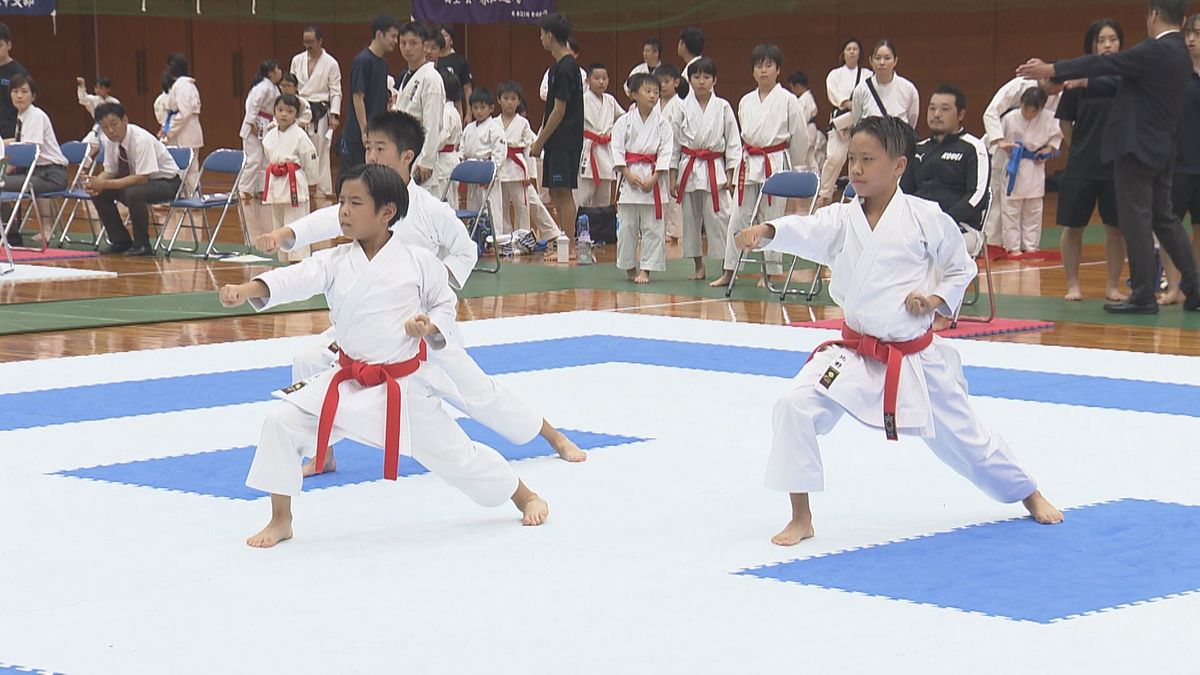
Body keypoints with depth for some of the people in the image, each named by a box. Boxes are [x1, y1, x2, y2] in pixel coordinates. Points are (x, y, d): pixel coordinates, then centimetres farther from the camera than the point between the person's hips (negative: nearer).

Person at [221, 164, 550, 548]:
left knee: (452, 452, 7)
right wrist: (245, 290, -38)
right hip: (347, 385, 3)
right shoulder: (334, 263, -4)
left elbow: (445, 305, 5)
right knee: (282, 422, -12)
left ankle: (525, 496, 35)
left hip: (404, 387, -3)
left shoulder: (418, 262, -9)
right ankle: (280, 521, 5)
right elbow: (293, 280, -21)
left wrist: (431, 326, -18)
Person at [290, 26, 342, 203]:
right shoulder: (297, 60, 7)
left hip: (320, 111, -3)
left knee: (321, 151, -2)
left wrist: (334, 115, -10)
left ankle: (324, 189, 5)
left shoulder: (330, 63, -3)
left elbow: (336, 92, -3)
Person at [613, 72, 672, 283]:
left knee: (653, 227, -1)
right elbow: (617, 149, -1)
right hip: (630, 175, 0)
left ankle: (646, 270, 3)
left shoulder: (662, 123, 1)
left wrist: (654, 178, -11)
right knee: (627, 225, 4)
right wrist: (628, 174, -11)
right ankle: (629, 267, 16)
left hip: (653, 177, 0)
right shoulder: (624, 121, 1)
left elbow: (665, 153, -2)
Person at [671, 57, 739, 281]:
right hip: (689, 168, 2)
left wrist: (729, 174, -2)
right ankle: (698, 266, 20)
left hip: (714, 169, -2)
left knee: (718, 217, -7)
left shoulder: (723, 107, 0)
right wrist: (673, 176, 4)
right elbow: (674, 142, 7)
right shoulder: (683, 108, 3)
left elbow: (733, 141, 3)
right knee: (690, 218, 7)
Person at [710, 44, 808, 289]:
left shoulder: (787, 100, -4)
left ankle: (773, 271, 9)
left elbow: (800, 137, 0)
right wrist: (750, 157, 14)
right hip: (749, 164, 4)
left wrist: (793, 171, 4)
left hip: (776, 164, -4)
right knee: (738, 217, 3)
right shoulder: (746, 102, 9)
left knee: (774, 218, -1)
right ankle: (728, 272, 8)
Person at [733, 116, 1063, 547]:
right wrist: (766, 231, -46)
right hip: (854, 355, 2)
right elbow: (805, 233, -25)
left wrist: (937, 299, -14)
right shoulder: (841, 220, -3)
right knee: (795, 407, -20)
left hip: (916, 358, -2)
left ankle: (1029, 495, 43)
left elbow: (961, 268, 5)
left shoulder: (926, 218, -9)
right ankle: (800, 518, -5)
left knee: (962, 437, 13)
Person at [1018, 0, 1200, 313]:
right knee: (1164, 218, 16)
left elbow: (1103, 65, -14)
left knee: (1136, 222, -3)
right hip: (1162, 151, 9)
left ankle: (1143, 296, 0)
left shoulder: (1154, 51, -15)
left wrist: (1050, 70, -8)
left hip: (1136, 147, -9)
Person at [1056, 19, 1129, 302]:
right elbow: (1065, 121, 8)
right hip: (1082, 164, 0)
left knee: (1116, 226, 5)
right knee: (1073, 226, 3)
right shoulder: (1078, 77, -1)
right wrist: (1079, 148, 6)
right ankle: (1073, 285, 15)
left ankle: (1113, 286, 17)